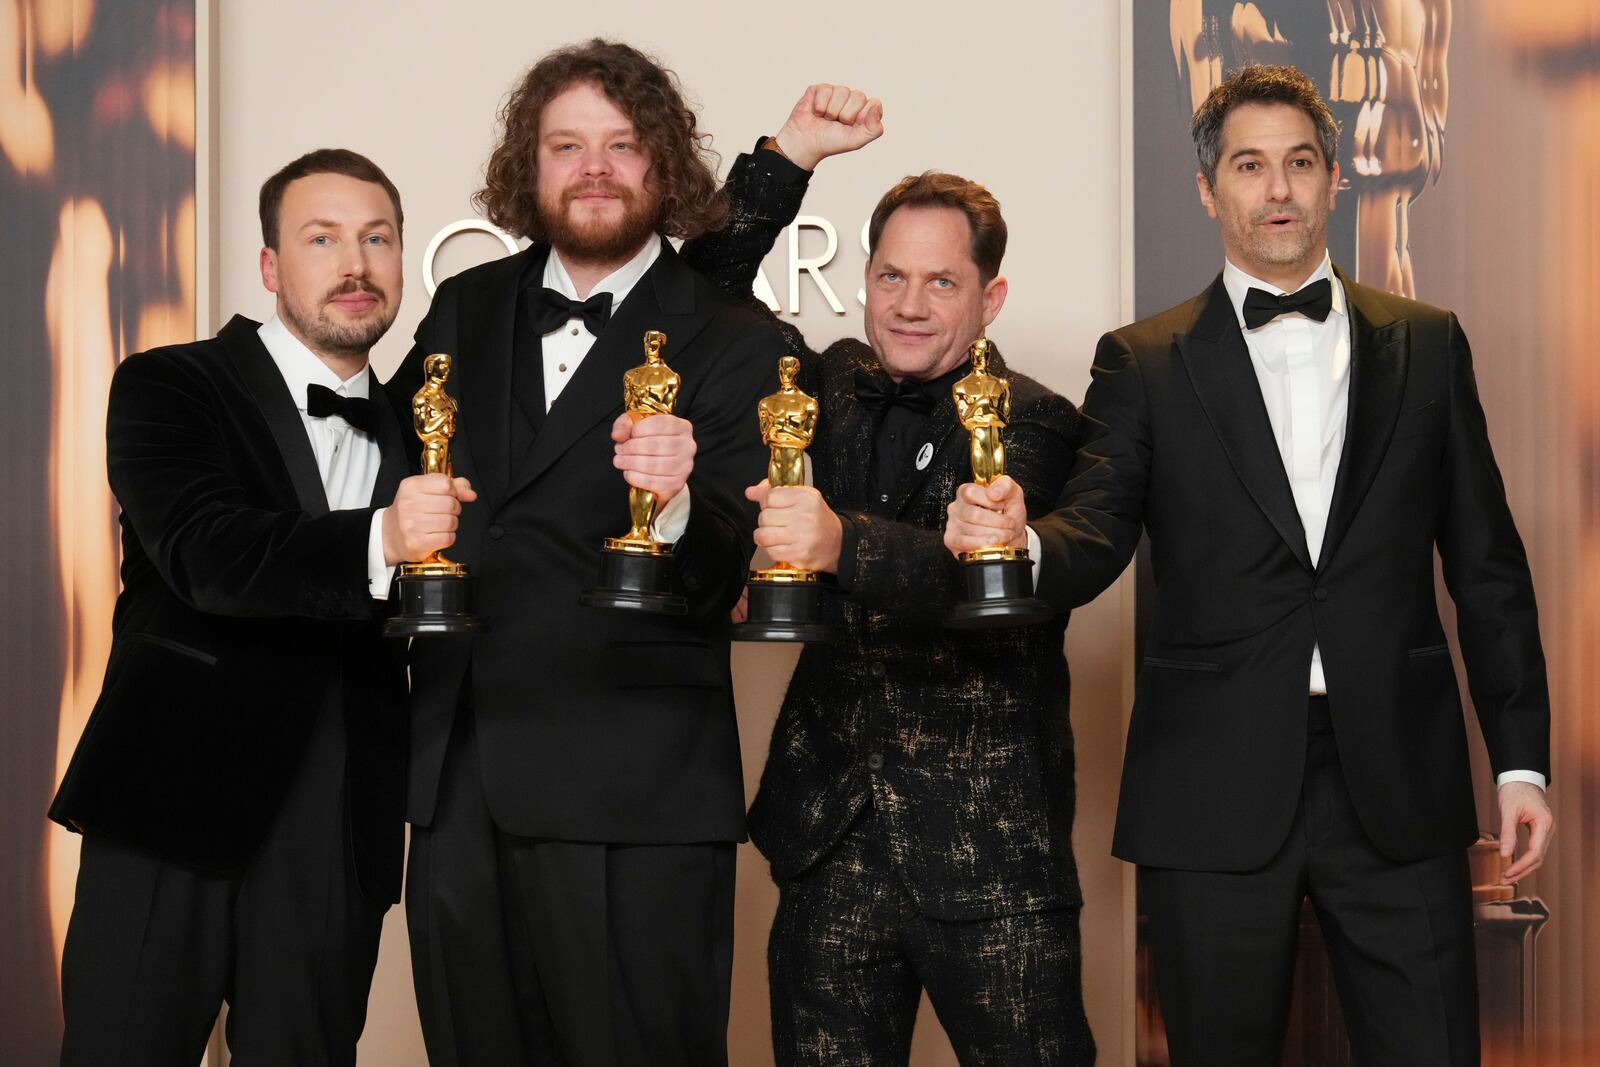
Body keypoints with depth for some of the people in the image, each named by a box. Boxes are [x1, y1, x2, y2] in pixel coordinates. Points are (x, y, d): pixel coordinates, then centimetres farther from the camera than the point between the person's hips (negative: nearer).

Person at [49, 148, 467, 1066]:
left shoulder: (413, 434, 15)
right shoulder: (168, 387, 0)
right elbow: (206, 556, -18)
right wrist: (379, 541, -35)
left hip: (338, 841, 4)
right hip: (171, 815, -4)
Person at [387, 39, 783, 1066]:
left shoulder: (733, 346, -2)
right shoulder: (466, 309, 12)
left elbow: (726, 585, -10)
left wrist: (677, 504, -29)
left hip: (632, 795, -4)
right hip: (457, 783, 5)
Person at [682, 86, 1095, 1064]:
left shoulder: (1032, 424, -4)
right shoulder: (830, 390, 11)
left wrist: (845, 545, -39)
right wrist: (792, 153, 2)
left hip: (992, 854, -4)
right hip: (833, 838, 4)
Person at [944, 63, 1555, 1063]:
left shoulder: (1426, 344, 10)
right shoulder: (1145, 362, 5)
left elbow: (1486, 559, 10)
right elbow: (1097, 533, -7)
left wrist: (1522, 757, 5)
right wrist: (1021, 541, -30)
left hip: (1397, 782, 1)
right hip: (1219, 792, -1)